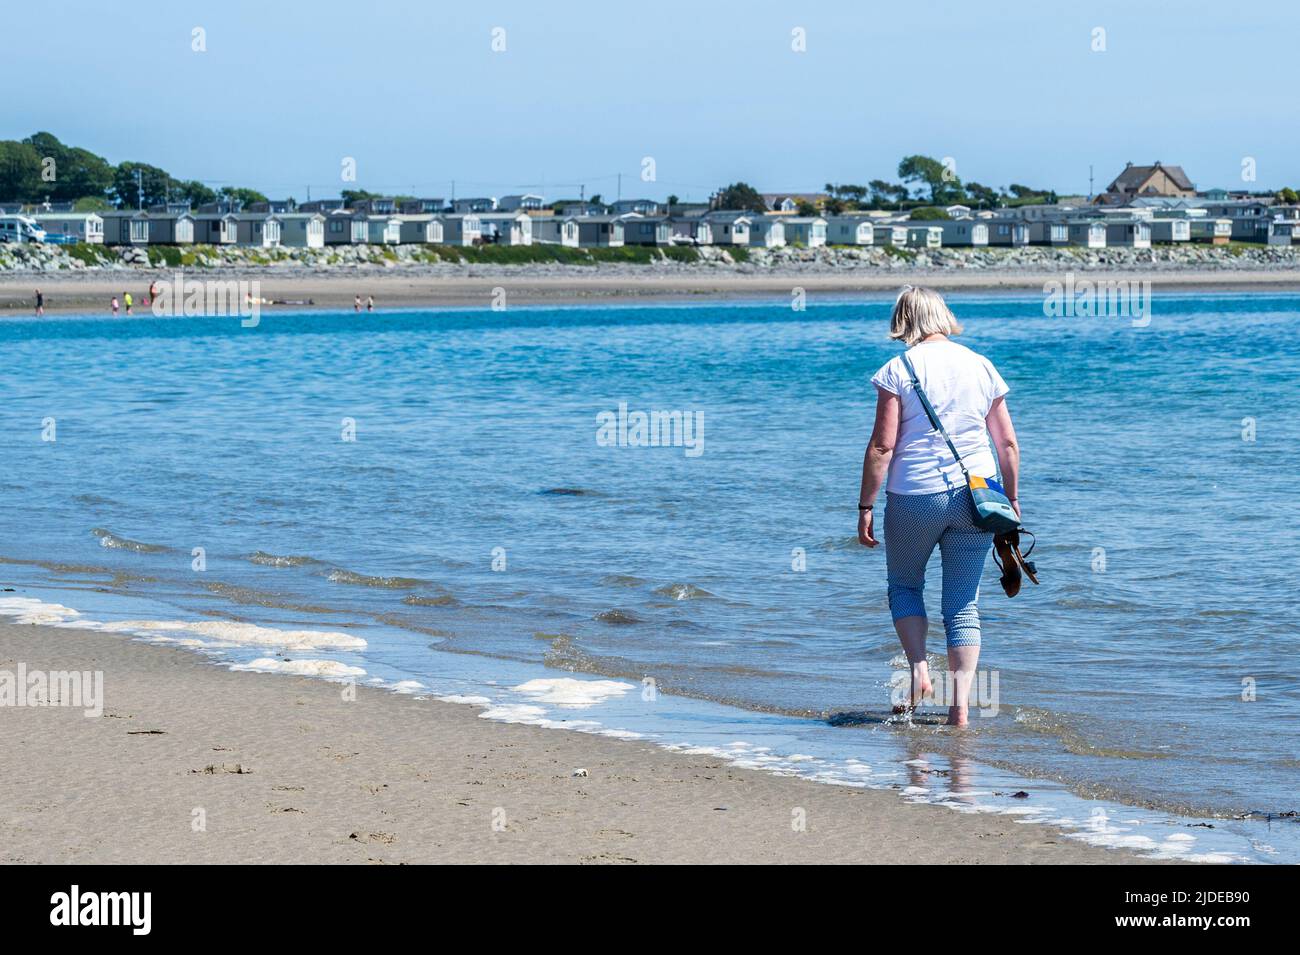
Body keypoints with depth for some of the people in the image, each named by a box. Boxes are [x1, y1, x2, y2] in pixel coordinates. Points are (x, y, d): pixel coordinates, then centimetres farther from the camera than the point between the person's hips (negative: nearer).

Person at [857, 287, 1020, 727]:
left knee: (904, 584, 20)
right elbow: (1008, 444, 9)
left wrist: (866, 506, -4)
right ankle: (961, 703, 0)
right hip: (975, 493, 3)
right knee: (964, 604, 7)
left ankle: (919, 670, 3)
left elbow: (882, 446, -9)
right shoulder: (982, 367, 7)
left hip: (915, 496, -3)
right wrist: (1011, 501, 18)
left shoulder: (899, 369, -5)